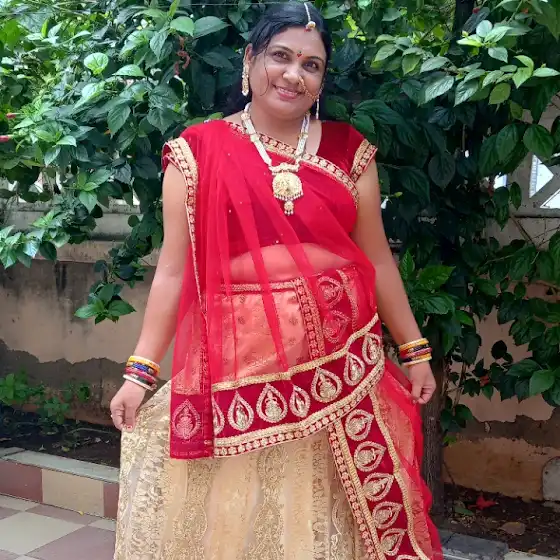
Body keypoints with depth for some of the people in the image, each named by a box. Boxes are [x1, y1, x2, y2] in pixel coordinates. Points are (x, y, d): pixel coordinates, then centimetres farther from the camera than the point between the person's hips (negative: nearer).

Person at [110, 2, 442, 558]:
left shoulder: (348, 150, 5)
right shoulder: (197, 151, -1)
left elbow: (377, 258, 9)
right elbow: (173, 269, 0)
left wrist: (414, 349, 11)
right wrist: (140, 370, -2)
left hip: (339, 363, 2)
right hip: (239, 366, -2)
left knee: (329, 514, 12)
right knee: (232, 511, 9)